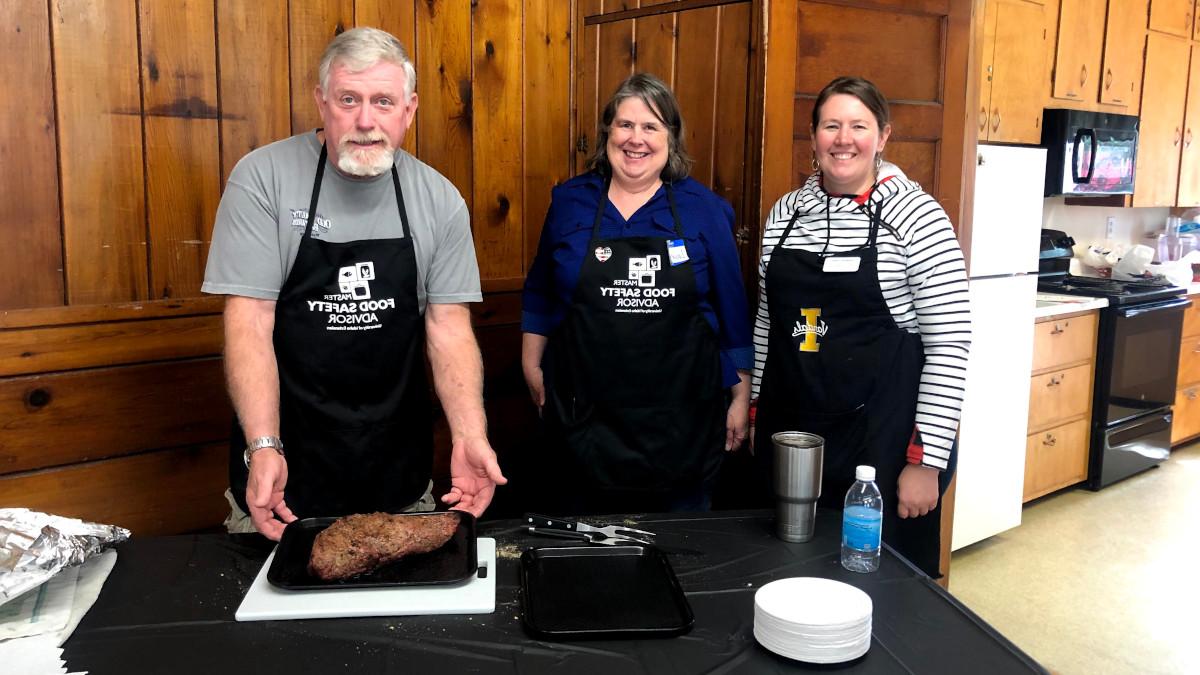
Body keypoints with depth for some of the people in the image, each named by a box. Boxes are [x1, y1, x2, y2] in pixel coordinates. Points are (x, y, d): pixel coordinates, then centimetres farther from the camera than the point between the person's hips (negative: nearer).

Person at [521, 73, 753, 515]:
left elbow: (732, 309, 3)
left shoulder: (705, 209, 0)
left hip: (681, 416, -1)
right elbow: (540, 295, 13)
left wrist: (740, 396, 3)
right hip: (587, 415, 1)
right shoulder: (569, 202, 4)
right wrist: (532, 367, 8)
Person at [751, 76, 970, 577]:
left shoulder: (917, 215, -10)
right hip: (788, 432, 5)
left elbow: (950, 346, -12)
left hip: (880, 438, -4)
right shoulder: (785, 212, 6)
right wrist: (757, 411, 14)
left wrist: (927, 460, -13)